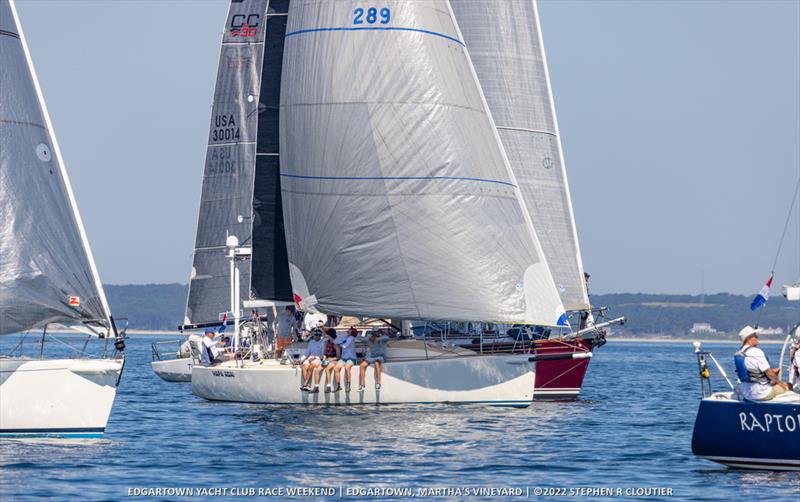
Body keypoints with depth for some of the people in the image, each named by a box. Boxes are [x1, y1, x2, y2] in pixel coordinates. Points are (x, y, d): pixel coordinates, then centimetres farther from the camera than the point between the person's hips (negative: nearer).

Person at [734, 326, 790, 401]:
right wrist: (780, 382, 0)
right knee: (787, 386, 6)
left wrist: (772, 370, 20)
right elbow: (769, 373, -16)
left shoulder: (738, 354, 7)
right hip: (761, 393, -9)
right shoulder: (756, 352, -19)